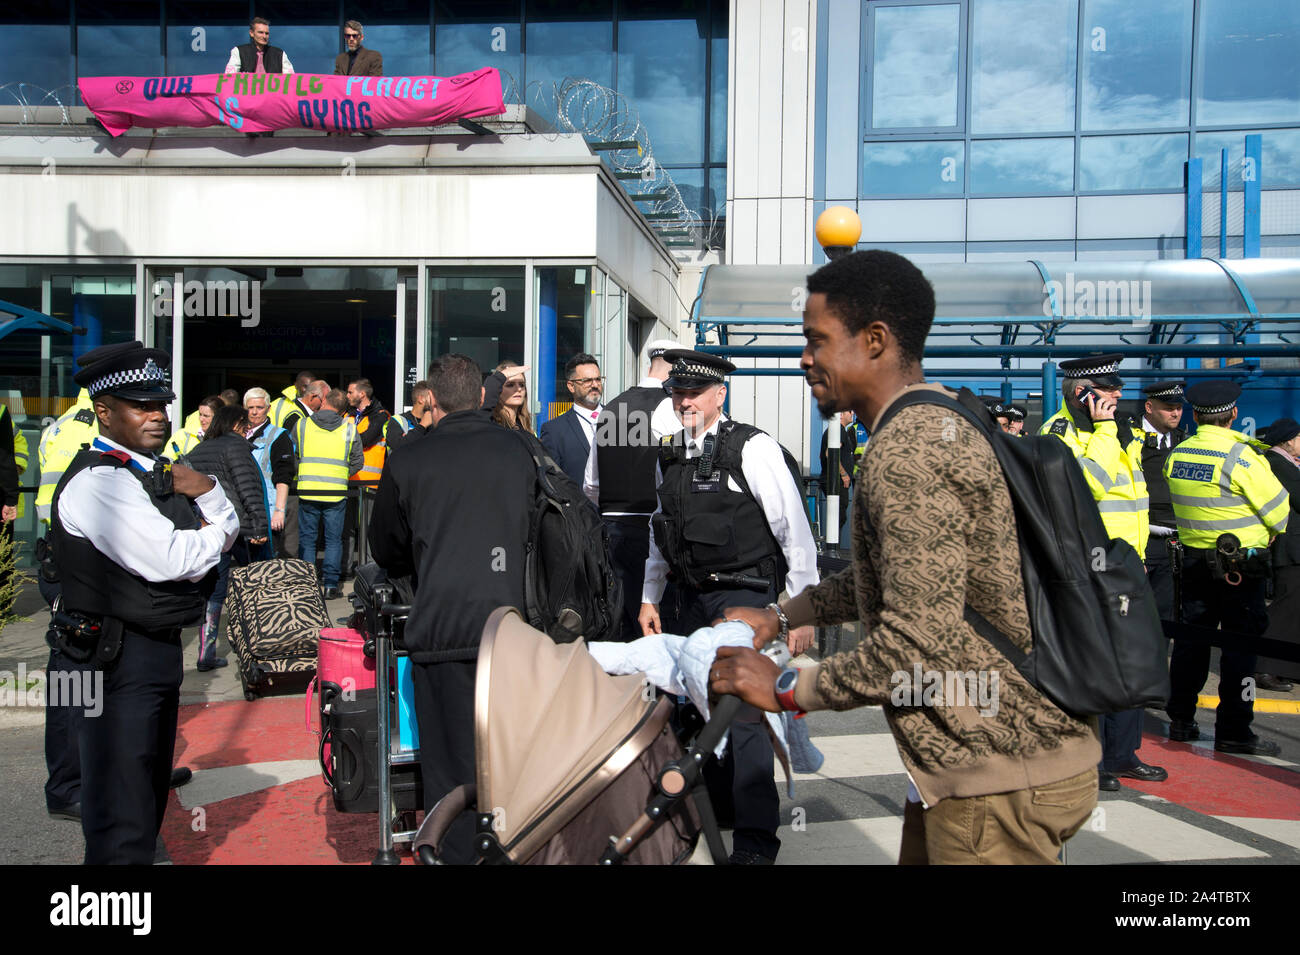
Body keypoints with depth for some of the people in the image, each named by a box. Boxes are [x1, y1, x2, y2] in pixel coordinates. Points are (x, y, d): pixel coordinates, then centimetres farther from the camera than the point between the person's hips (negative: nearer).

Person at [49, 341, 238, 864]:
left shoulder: (155, 470, 12)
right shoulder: (96, 480, -18)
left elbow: (228, 531, 14)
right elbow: (168, 561, -27)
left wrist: (207, 490, -6)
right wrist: (214, 532, -7)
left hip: (159, 649, 10)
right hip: (121, 659, -10)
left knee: (151, 796, 23)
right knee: (122, 824, -3)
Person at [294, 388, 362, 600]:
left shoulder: (302, 425, 4)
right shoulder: (349, 428, 4)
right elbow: (357, 463, 6)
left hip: (308, 492, 0)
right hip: (336, 493, 0)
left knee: (307, 539, 10)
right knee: (333, 539, 9)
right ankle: (330, 585, 8)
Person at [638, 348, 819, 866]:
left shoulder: (753, 448, -10)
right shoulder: (671, 455, 10)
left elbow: (795, 532, -9)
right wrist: (650, 598, 18)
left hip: (743, 596, -6)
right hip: (689, 598, 7)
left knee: (742, 711, -8)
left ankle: (755, 839, 5)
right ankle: (715, 806, 36)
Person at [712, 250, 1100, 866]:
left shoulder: (906, 451, -23)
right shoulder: (939, 423, 11)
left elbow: (918, 641, -27)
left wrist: (786, 688, -15)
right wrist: (781, 616, 16)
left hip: (1002, 778, -10)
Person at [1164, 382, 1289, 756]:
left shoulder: (1176, 455, 1)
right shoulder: (1240, 455, -16)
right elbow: (1278, 508, -9)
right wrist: (1270, 533, 11)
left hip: (1194, 558, 6)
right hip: (1241, 563, -6)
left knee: (1191, 637, 13)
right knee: (1240, 642, 2)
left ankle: (1181, 719, 20)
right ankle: (1233, 731, 6)